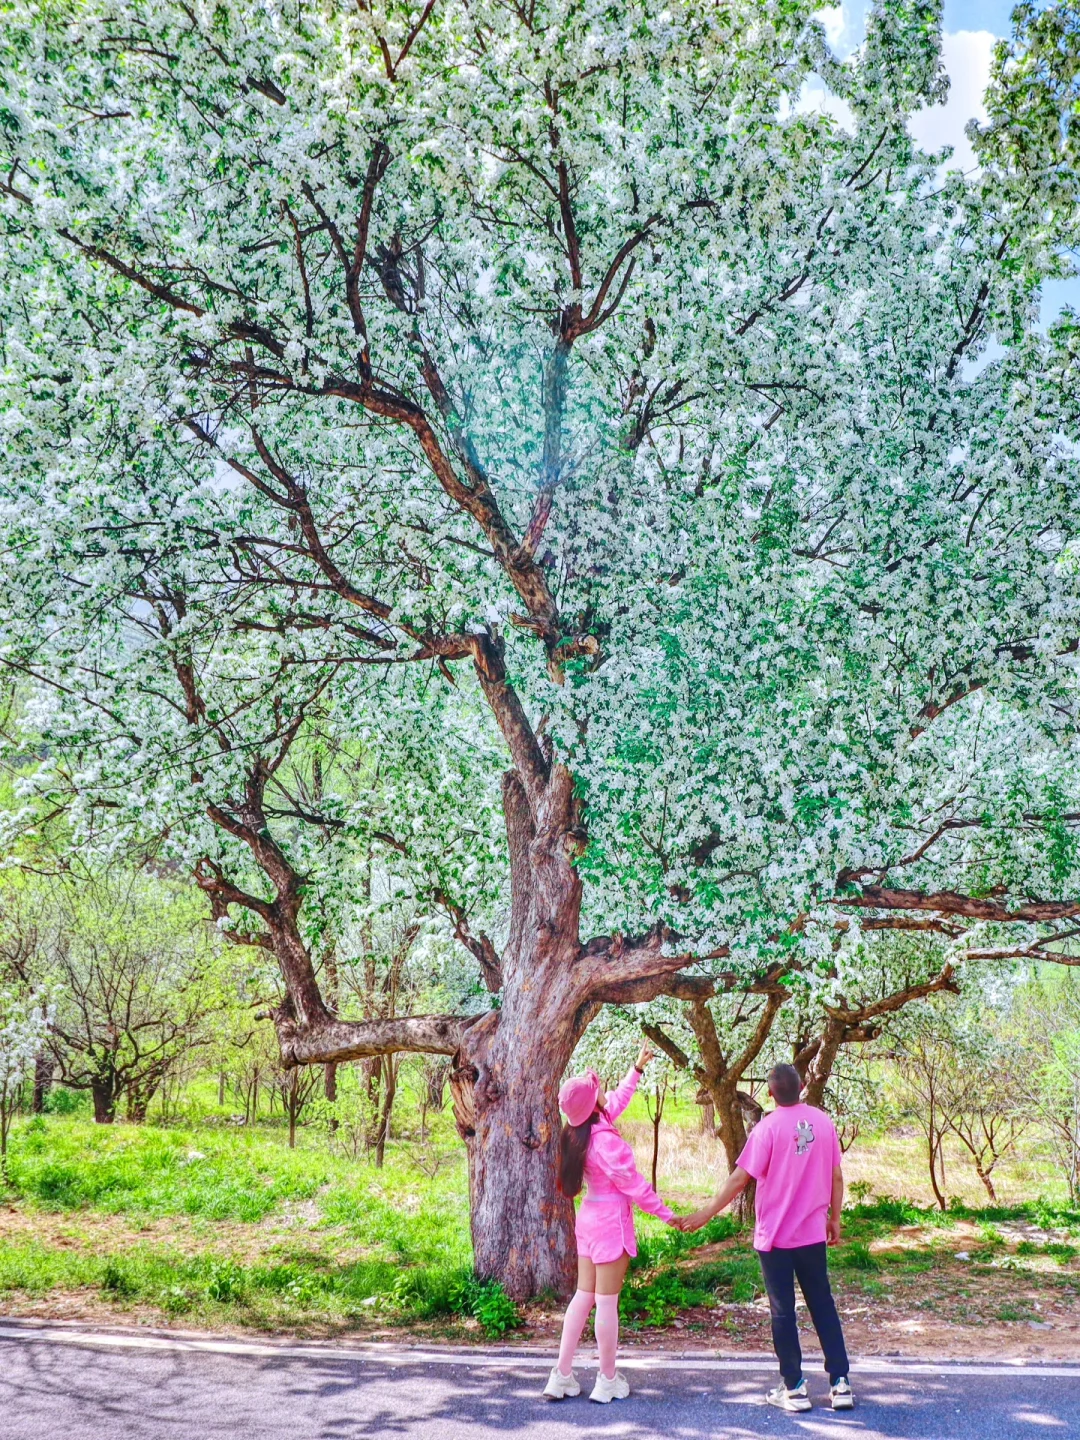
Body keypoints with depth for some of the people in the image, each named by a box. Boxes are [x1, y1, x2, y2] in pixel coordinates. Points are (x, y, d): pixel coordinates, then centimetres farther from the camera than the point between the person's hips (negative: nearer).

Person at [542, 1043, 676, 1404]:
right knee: (607, 1301, 1)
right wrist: (667, 1214, -7)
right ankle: (608, 1380, 11)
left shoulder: (579, 1132, 3)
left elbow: (617, 1101, 18)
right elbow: (632, 1183, -17)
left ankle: (562, 1375, 13)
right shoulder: (605, 1139, -23)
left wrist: (637, 1069, 25)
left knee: (584, 1296, 12)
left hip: (589, 1216, 9)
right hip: (611, 1220, -9)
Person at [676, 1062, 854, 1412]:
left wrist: (705, 1213, -8)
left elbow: (740, 1179, -15)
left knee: (783, 1312, 6)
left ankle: (794, 1389, 13)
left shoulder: (768, 1128, -14)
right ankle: (840, 1384, 14)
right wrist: (834, 1219, 17)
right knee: (823, 1306, 14)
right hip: (813, 1234, 4)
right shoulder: (823, 1122, -1)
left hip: (775, 1236, -4)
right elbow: (836, 1177, 5)